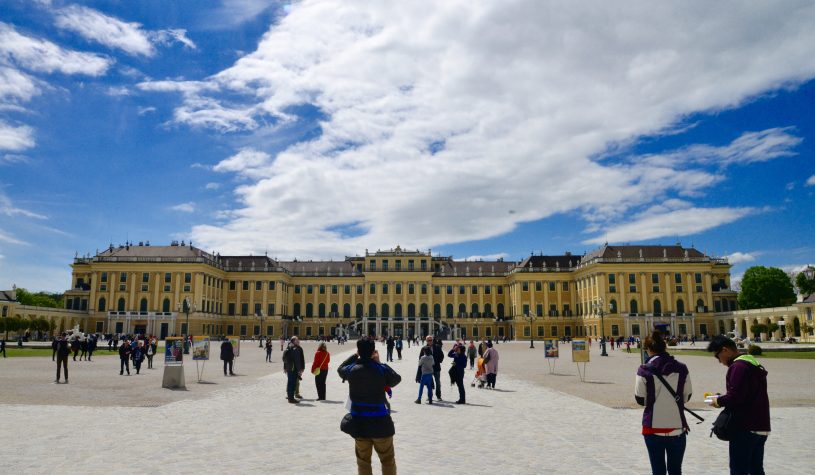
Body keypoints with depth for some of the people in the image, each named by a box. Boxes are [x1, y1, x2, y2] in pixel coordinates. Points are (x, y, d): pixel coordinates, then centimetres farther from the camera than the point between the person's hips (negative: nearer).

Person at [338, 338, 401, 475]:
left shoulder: (352, 370, -4)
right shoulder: (382, 369, -12)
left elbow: (340, 369, 18)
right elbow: (397, 379, 5)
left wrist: (355, 356, 18)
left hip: (359, 424, 2)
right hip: (380, 423, -2)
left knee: (363, 461, 14)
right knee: (388, 461, 12)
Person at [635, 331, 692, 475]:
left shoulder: (644, 371, -12)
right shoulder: (681, 368, -4)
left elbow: (641, 400, -6)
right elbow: (686, 397, 5)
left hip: (653, 428, -2)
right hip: (677, 428, 2)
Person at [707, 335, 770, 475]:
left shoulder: (738, 366, -18)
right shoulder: (753, 364, 15)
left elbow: (735, 396, -25)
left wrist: (719, 401, -7)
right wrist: (724, 399, 10)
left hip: (745, 428, -10)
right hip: (760, 427, 10)